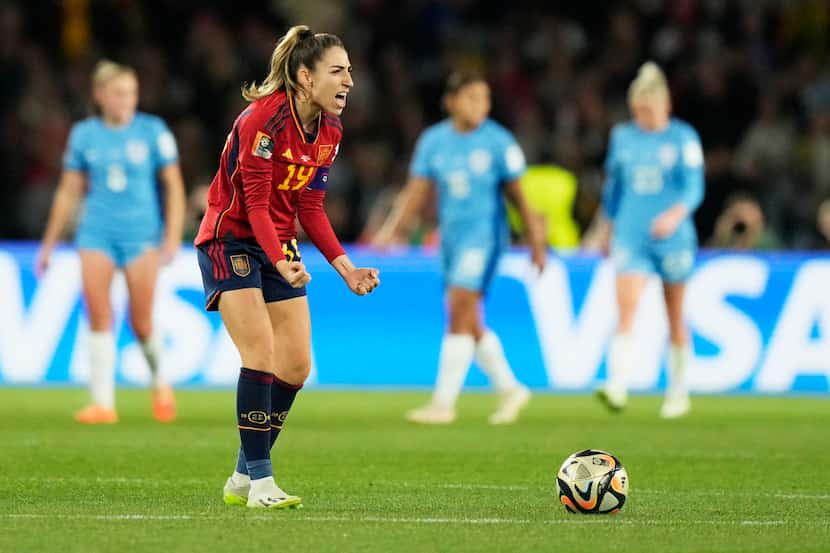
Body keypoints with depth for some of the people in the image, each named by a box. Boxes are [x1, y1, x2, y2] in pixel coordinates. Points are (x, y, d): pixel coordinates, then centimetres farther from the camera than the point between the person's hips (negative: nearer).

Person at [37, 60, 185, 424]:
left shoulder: (153, 131, 0)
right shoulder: (84, 134, 6)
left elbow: (174, 186, 2)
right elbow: (68, 191, 13)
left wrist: (173, 237, -8)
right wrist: (49, 243, 13)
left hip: (141, 233, -2)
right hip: (96, 232, 2)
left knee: (141, 323, -3)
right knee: (99, 318, -8)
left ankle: (159, 383, 25)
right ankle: (103, 404, -6)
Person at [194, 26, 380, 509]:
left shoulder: (330, 130, 2)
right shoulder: (264, 118, -21)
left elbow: (310, 208, 6)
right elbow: (255, 202, -23)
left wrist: (346, 267, -4)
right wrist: (281, 263, -36)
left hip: (279, 246, 8)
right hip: (231, 239, -8)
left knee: (297, 366, 2)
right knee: (261, 352, -19)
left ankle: (243, 478, 14)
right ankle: (259, 482, -16)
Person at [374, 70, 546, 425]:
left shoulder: (498, 141, -4)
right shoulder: (433, 140, 5)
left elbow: (517, 193, 1)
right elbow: (416, 190, 4)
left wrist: (535, 240, 3)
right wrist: (393, 228, -9)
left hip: (484, 233, -5)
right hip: (451, 235, 5)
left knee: (460, 313, -14)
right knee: (468, 324, 8)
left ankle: (444, 403, -12)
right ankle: (510, 389, 25)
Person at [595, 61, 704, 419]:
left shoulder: (683, 138, -2)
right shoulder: (622, 137, 8)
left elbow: (694, 187, -10)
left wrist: (676, 214, -29)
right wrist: (611, 226, 23)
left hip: (672, 238, -1)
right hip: (631, 238, 2)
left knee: (675, 319, 9)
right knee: (626, 312, -16)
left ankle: (678, 392, 23)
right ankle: (617, 387, -27)